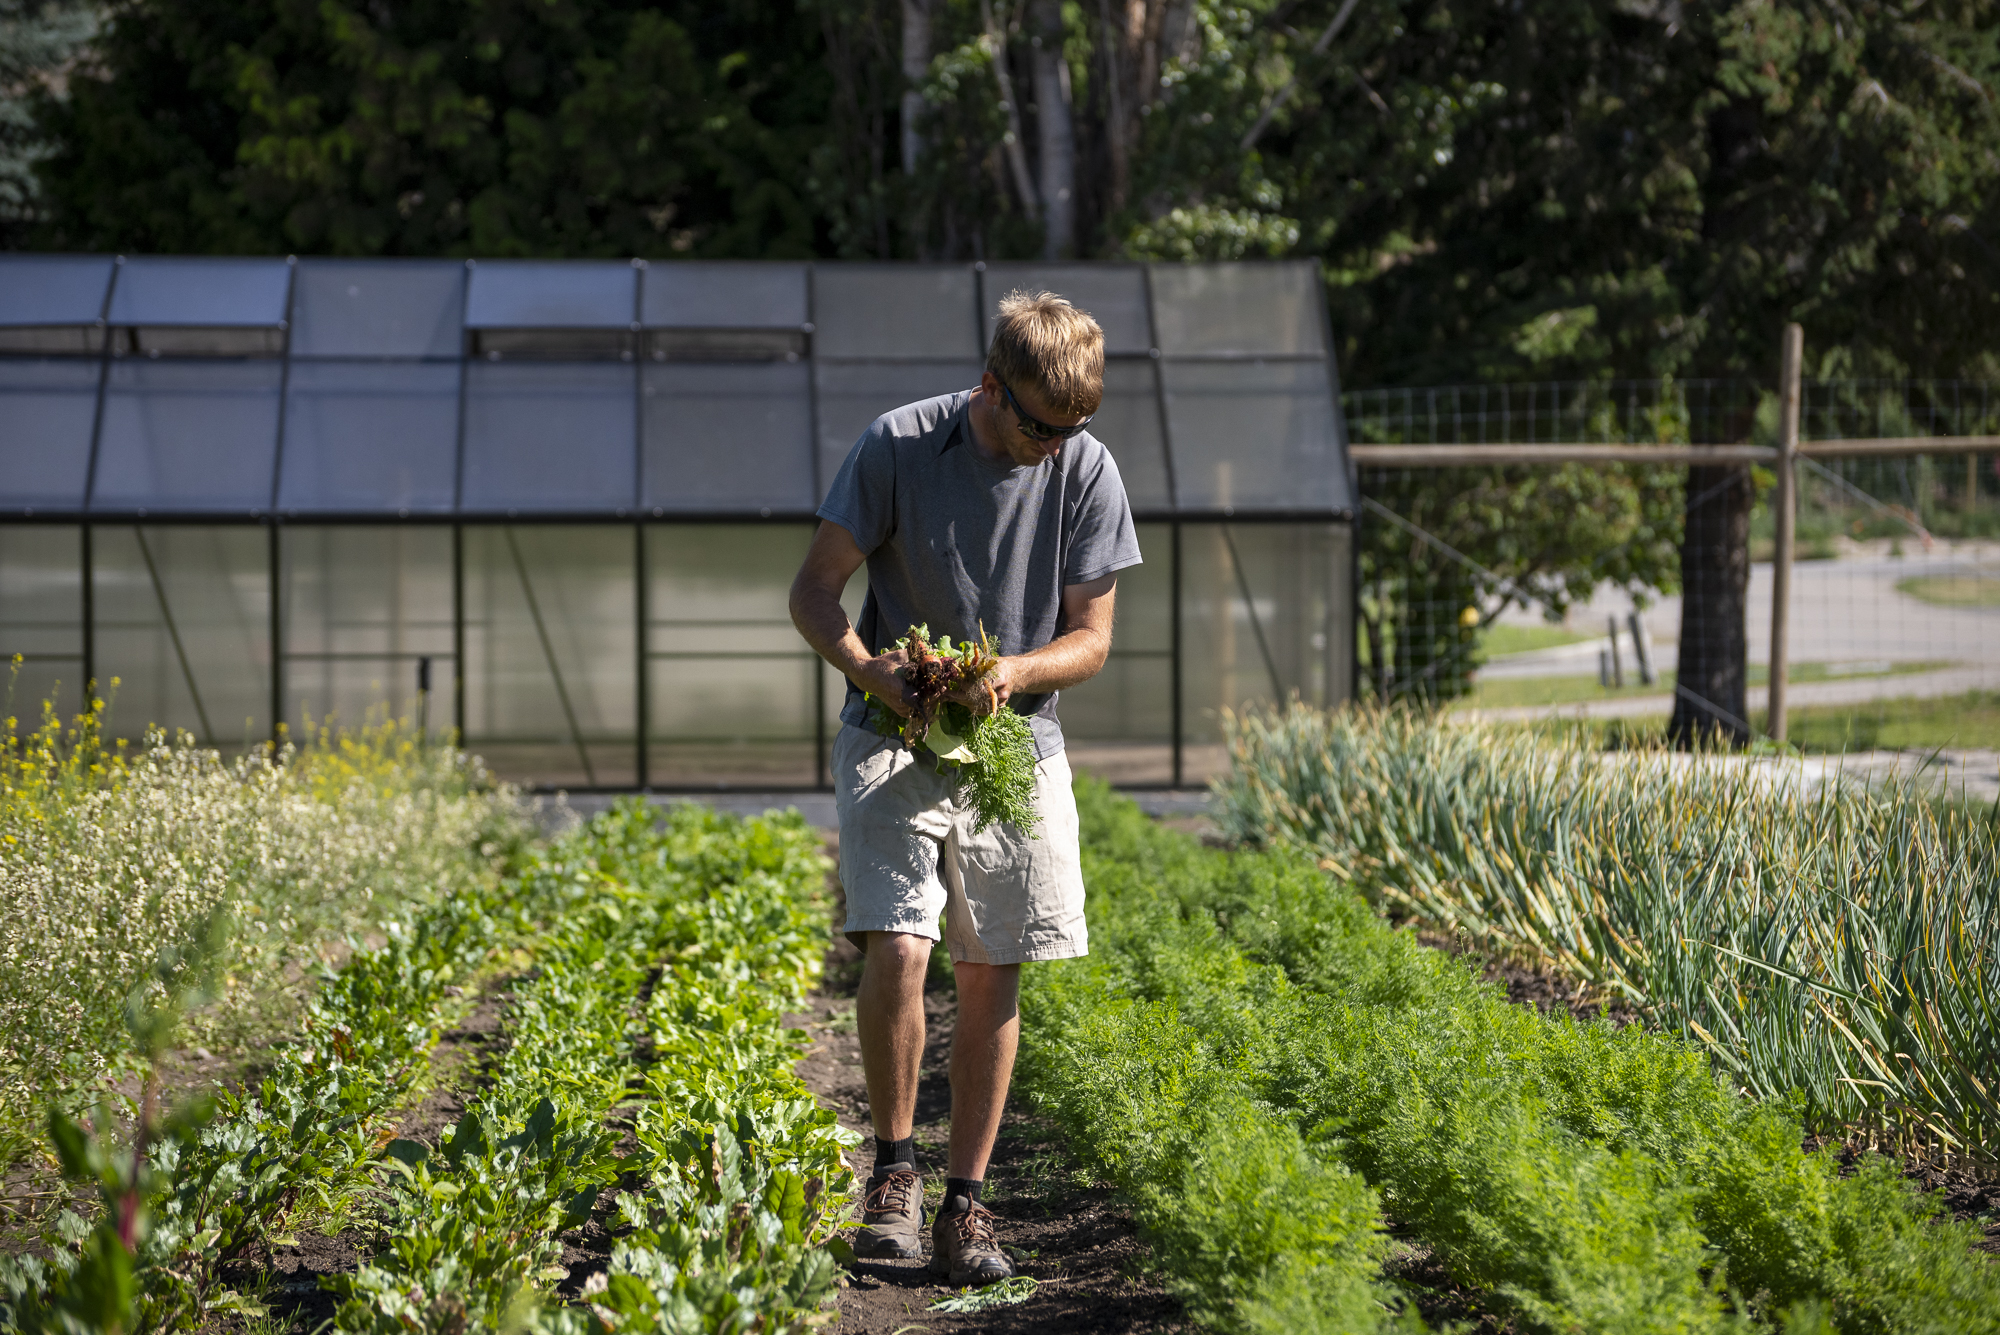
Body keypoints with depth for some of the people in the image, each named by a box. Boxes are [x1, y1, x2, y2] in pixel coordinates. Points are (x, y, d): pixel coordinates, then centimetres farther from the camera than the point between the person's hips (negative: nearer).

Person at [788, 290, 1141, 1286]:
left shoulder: (1086, 471, -4)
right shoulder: (897, 447, -10)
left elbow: (1091, 638, 2)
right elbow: (814, 589, -4)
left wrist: (1014, 670, -19)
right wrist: (864, 666, -24)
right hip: (894, 741, -2)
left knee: (992, 976, 2)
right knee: (896, 950, -18)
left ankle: (965, 1206, 14)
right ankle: (893, 1166, 3)